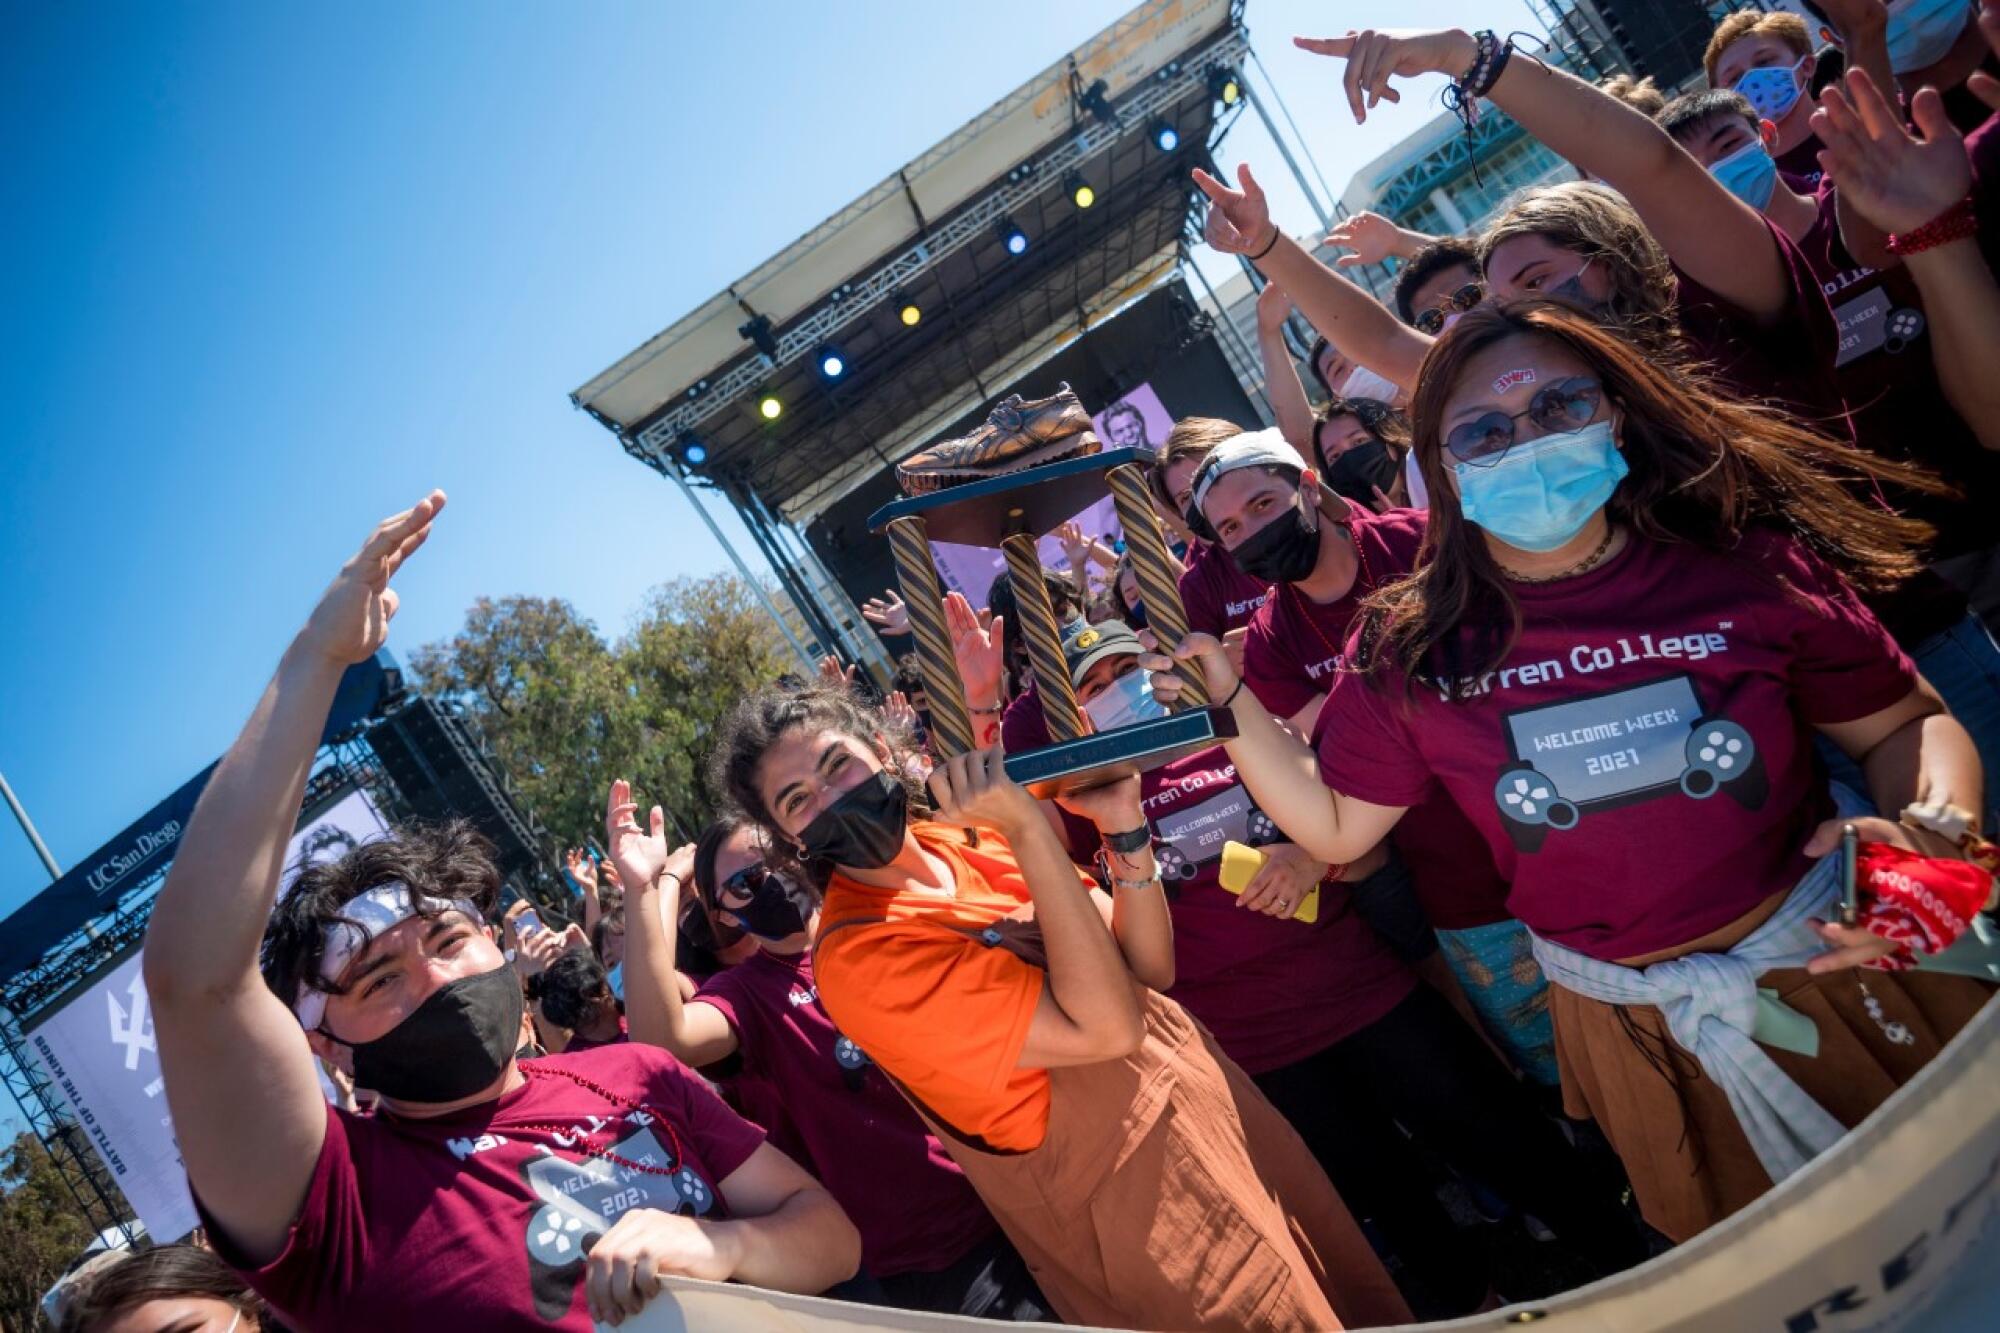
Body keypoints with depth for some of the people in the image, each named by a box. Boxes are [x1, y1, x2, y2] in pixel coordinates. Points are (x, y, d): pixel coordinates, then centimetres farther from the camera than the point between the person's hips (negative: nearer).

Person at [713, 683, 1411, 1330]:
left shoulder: (963, 836, -2)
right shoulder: (856, 957, -22)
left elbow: (1150, 969, -2)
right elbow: (1104, 1026, -27)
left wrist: (1124, 828, -17)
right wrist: (1027, 829, -28)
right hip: (1127, 1194, -6)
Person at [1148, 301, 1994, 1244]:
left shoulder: (1743, 562, -12)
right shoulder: (1410, 649, -9)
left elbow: (1906, 725, -2)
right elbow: (1333, 827, -4)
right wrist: (1228, 703, -13)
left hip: (1837, 965, -1)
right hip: (1626, 1024, 1)